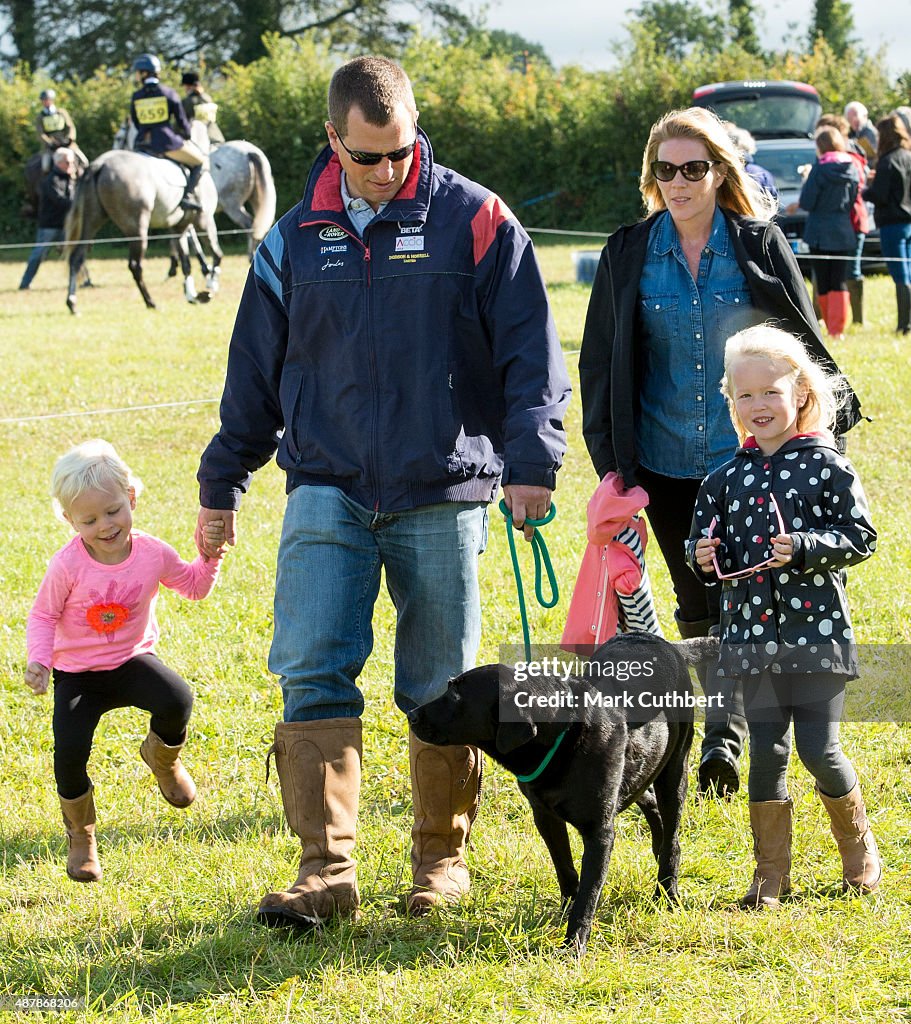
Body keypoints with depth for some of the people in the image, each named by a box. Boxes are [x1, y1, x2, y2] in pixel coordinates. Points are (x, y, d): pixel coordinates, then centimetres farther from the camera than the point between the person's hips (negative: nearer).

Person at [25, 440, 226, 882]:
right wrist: (38, 660, -24)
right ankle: (80, 836, 11)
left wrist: (210, 555, -9)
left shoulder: (152, 553, -11)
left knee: (176, 701, -29)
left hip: (133, 662, 2)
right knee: (69, 756, -19)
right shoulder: (68, 565, -20)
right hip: (77, 675, -2)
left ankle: (161, 755, 9)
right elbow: (43, 616, -8)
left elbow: (194, 586, 8)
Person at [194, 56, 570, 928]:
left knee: (440, 690, 5)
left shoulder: (475, 222, -2)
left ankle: (442, 857, 21)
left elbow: (530, 354, -2)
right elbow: (255, 372, 16)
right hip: (328, 493, 2)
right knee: (313, 675, -11)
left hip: (442, 496, -2)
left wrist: (531, 461, -13)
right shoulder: (296, 241, 7)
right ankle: (326, 870, -10)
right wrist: (221, 483, 18)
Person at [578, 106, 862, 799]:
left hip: (749, 455, -2)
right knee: (696, 605, 9)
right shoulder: (629, 253, 4)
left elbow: (805, 344, 6)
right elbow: (600, 360, 9)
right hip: (665, 458, 3)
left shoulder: (760, 245, -1)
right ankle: (729, 726, 21)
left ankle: (724, 736, -16)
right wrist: (609, 455, 5)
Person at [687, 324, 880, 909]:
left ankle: (859, 848, 22)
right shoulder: (728, 478, 9)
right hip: (754, 633, 4)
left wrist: (804, 547, -20)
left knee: (819, 750, -3)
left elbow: (861, 536, -7)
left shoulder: (826, 466, -5)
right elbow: (705, 539, 18)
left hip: (816, 628, -4)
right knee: (766, 752, 5)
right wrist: (705, 556, -5)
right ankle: (771, 872, 15)